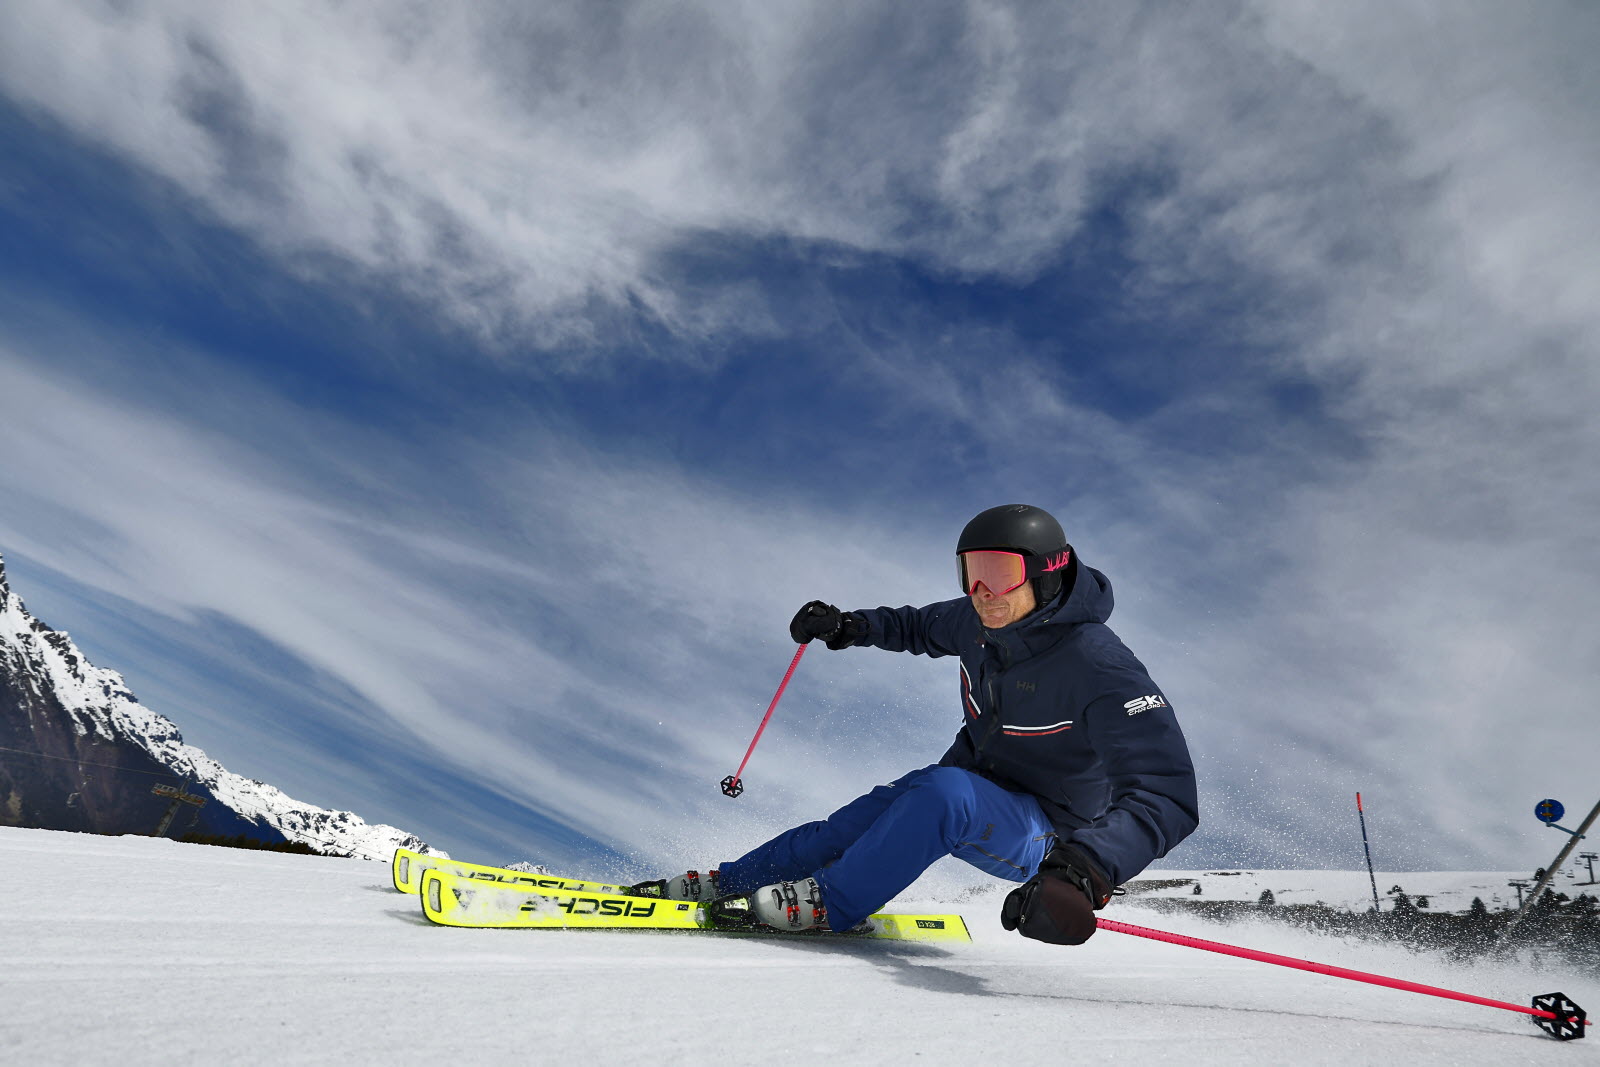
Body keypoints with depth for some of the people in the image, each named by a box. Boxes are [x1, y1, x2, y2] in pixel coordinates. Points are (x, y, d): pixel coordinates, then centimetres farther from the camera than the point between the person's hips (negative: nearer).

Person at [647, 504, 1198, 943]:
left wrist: (1087, 870, -53)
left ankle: (827, 905, -18)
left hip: (1045, 838, -6)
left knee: (945, 791, -35)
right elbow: (923, 627, 17)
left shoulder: (1099, 668, -30)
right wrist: (851, 627, 2)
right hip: (969, 787, 6)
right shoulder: (978, 621, -9)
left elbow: (1167, 795, -38)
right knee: (847, 828, -9)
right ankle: (723, 882, 11)